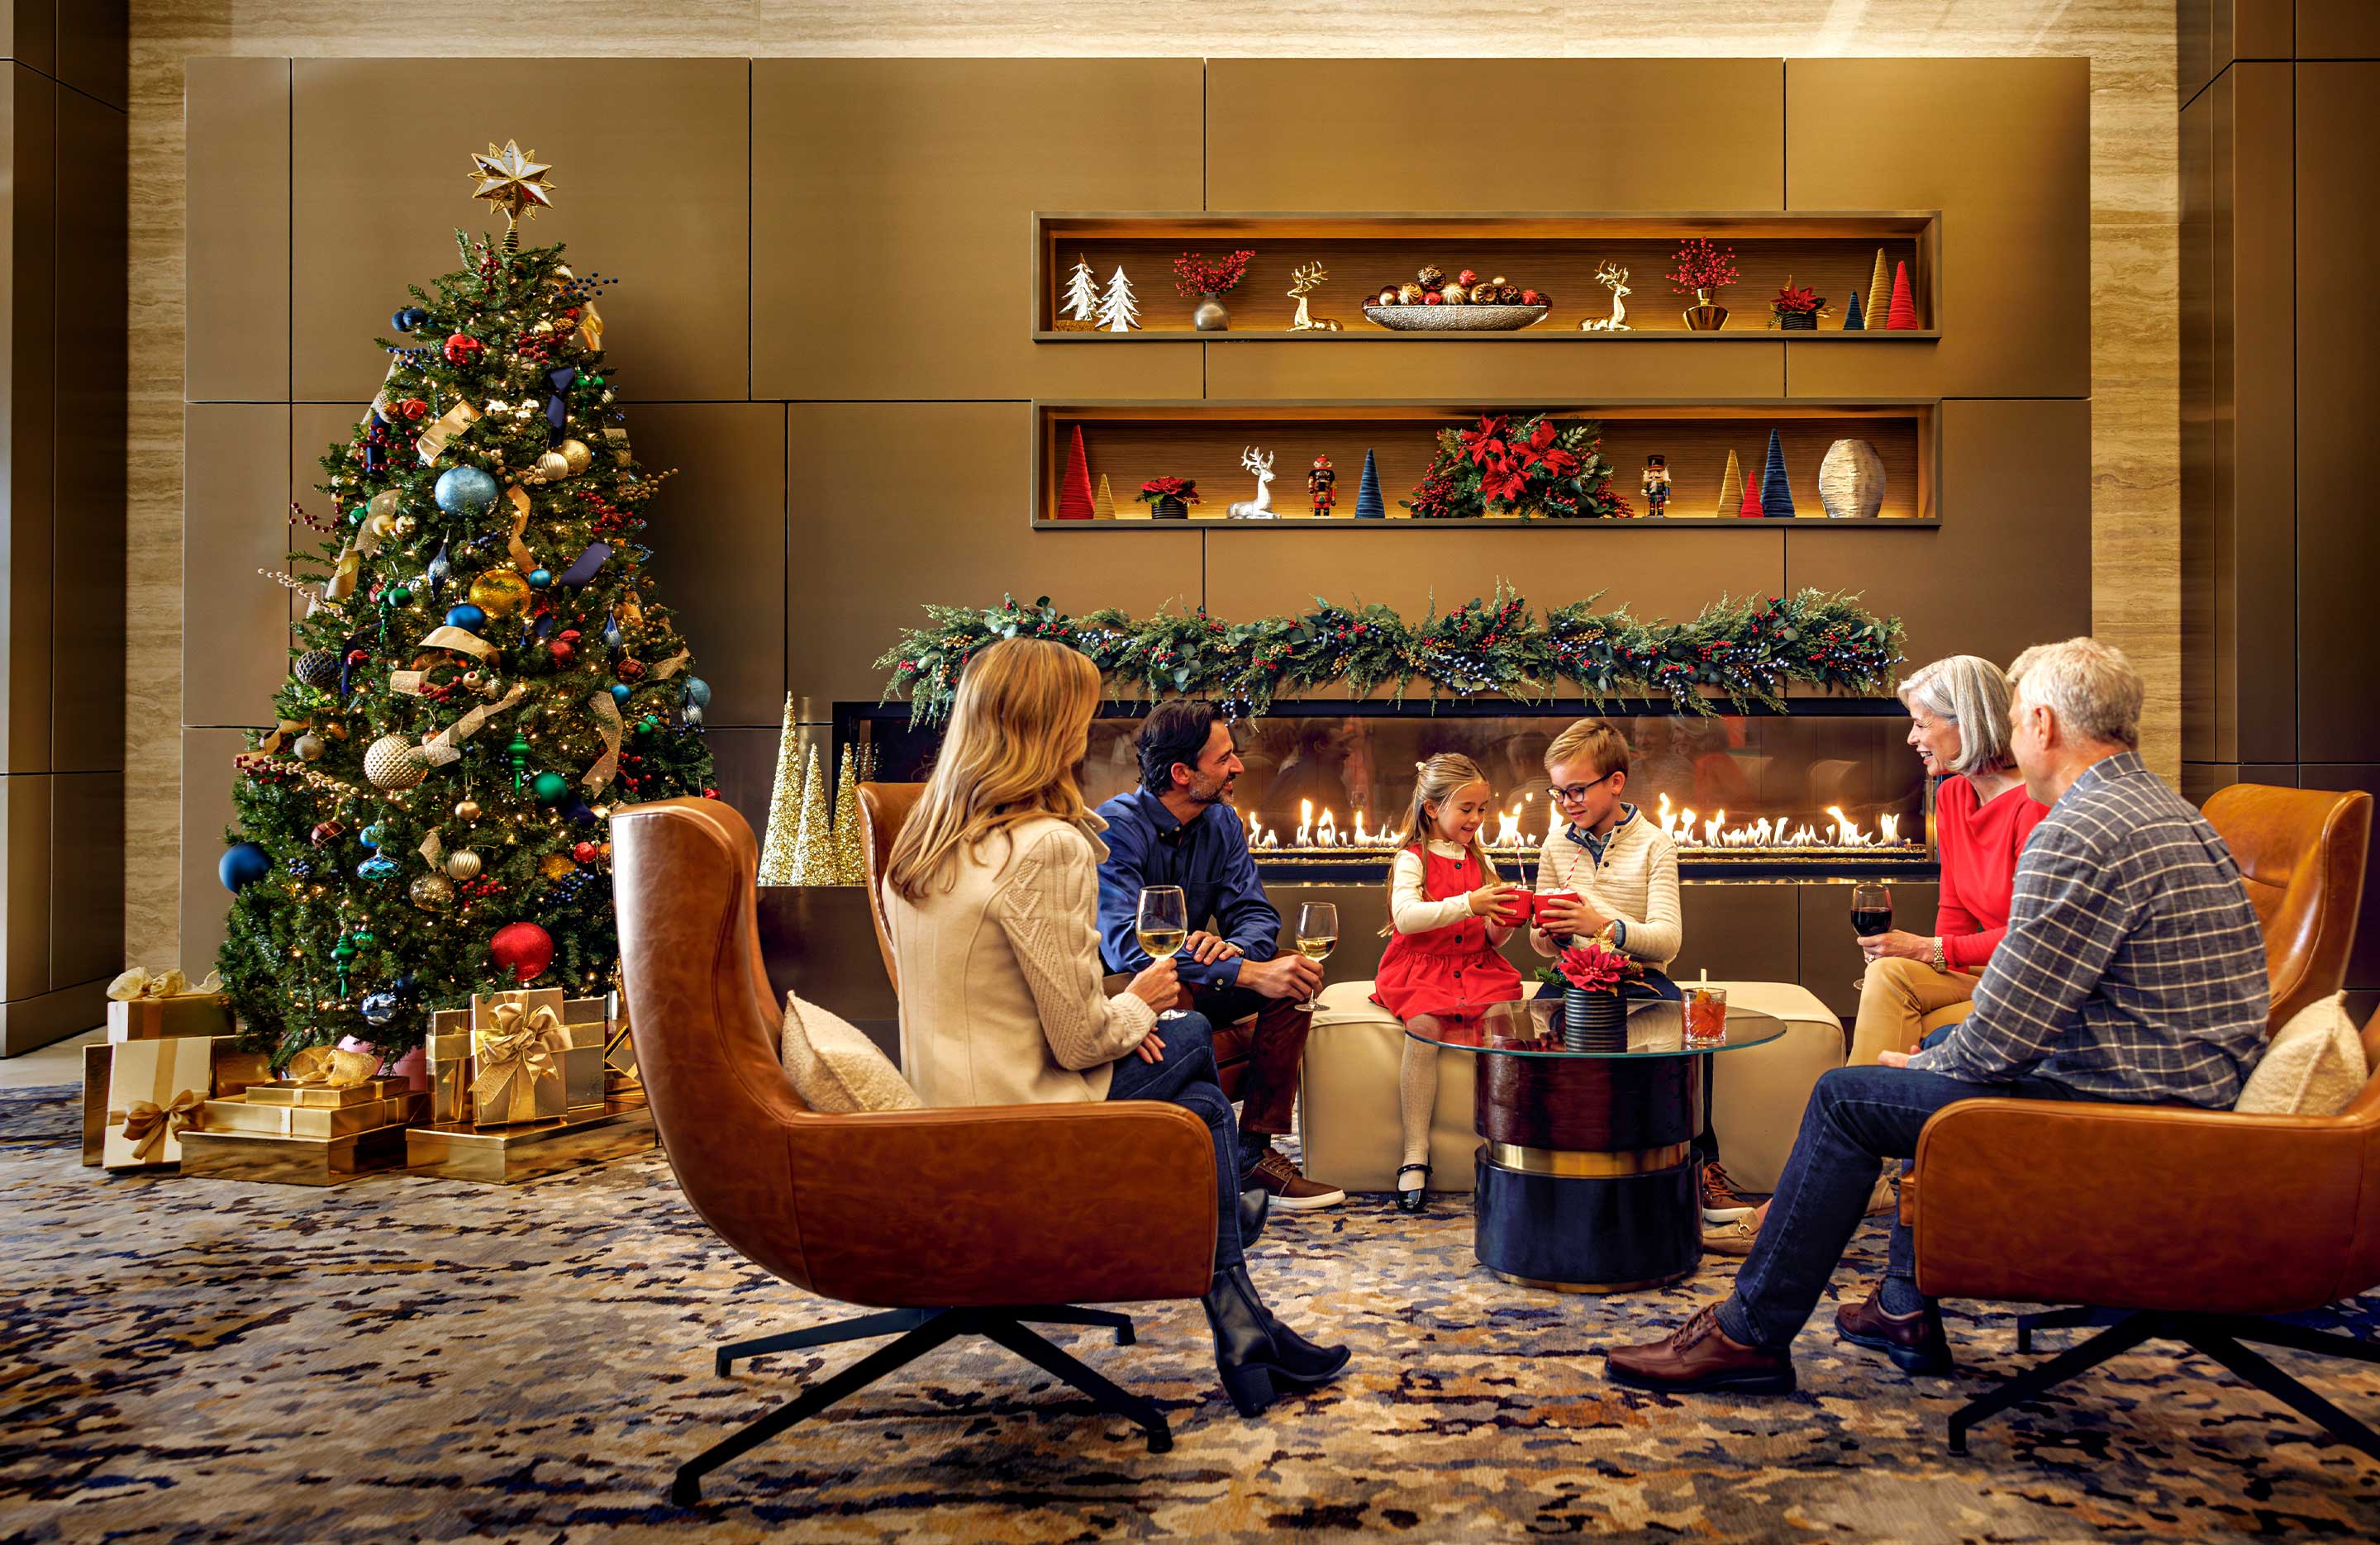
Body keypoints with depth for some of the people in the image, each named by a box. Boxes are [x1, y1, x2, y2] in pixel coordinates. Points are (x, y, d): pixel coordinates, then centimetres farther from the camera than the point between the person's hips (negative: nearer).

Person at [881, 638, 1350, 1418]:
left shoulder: (924, 836, 5)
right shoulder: (1048, 847, -23)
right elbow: (1079, 1039, -19)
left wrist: (1118, 1015, 7)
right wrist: (1139, 1003, 2)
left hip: (943, 1111, 9)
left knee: (1192, 1034, 21)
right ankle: (1238, 1321, 21)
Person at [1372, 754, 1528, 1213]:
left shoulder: (1479, 860, 16)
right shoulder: (1413, 858, -1)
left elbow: (1492, 937, 18)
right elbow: (1405, 917, -20)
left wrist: (1500, 926, -6)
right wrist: (1468, 905, -27)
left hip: (1477, 966, 5)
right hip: (1422, 968, -5)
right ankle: (1415, 1157, -24)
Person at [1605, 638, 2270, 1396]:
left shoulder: (2077, 835, -22)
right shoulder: (2172, 813, 13)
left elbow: (1998, 1040, -22)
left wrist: (1919, 1067, 0)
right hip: (2195, 1087, 10)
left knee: (1847, 1099, -3)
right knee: (1941, 1049, 28)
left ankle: (1749, 1332, 9)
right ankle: (1906, 1308, 32)